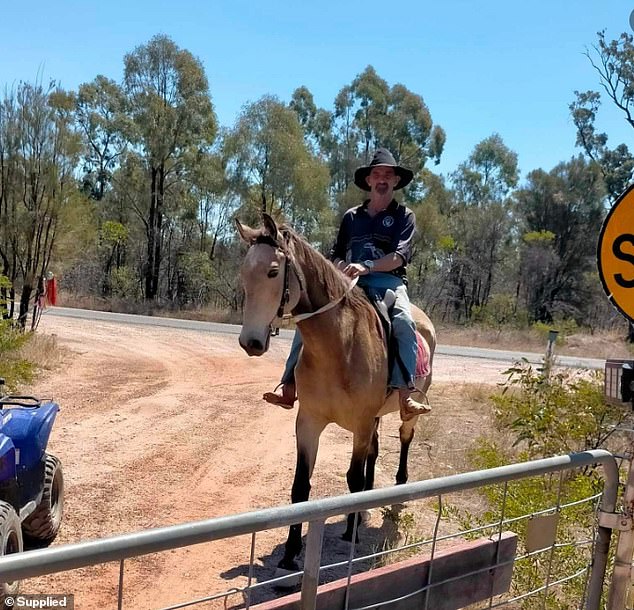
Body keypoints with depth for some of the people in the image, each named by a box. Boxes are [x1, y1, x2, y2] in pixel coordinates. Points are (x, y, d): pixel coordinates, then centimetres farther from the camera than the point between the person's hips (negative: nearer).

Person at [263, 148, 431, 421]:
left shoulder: (404, 216, 9)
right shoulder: (352, 216, 19)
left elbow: (400, 256, -6)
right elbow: (336, 255, 21)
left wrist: (366, 266, -22)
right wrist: (342, 267, -4)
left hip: (388, 281, -3)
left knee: (403, 321, -35)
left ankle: (405, 397, -41)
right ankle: (289, 386, -20)